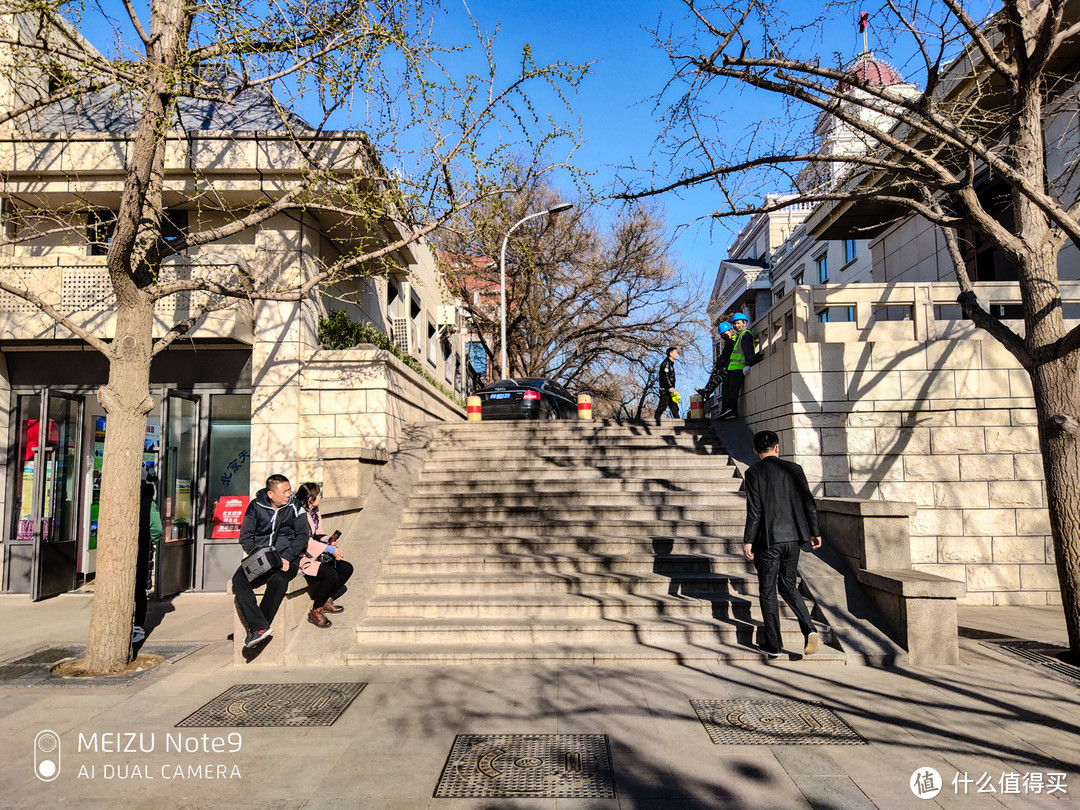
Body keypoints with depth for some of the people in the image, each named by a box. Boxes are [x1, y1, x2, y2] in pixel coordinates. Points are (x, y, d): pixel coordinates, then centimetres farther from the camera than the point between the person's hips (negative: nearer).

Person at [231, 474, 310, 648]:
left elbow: (303, 534, 1)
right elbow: (245, 536, 6)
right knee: (239, 579, -28)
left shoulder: (294, 506, 2)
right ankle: (261, 627, -35)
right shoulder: (256, 506, 4)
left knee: (278, 580, -35)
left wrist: (286, 557, -12)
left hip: (285, 559, -2)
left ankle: (255, 629, -23)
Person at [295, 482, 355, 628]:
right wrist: (330, 549, -27)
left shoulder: (314, 512, 12)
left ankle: (326, 601, 14)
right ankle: (315, 612, -10)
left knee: (347, 568, 2)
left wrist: (328, 541, -3)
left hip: (317, 555, 10)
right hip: (302, 557, -10)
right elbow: (305, 541, -24)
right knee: (331, 575, -28)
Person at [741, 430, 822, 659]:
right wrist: (815, 532, 16)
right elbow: (809, 503, 6)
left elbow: (754, 510, -12)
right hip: (793, 537, 4)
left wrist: (748, 541, -8)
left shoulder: (753, 473, -7)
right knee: (788, 586, 20)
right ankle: (809, 629, 2)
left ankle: (773, 644, 12)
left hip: (768, 539, -4)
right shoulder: (794, 468, 5)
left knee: (768, 592, 6)